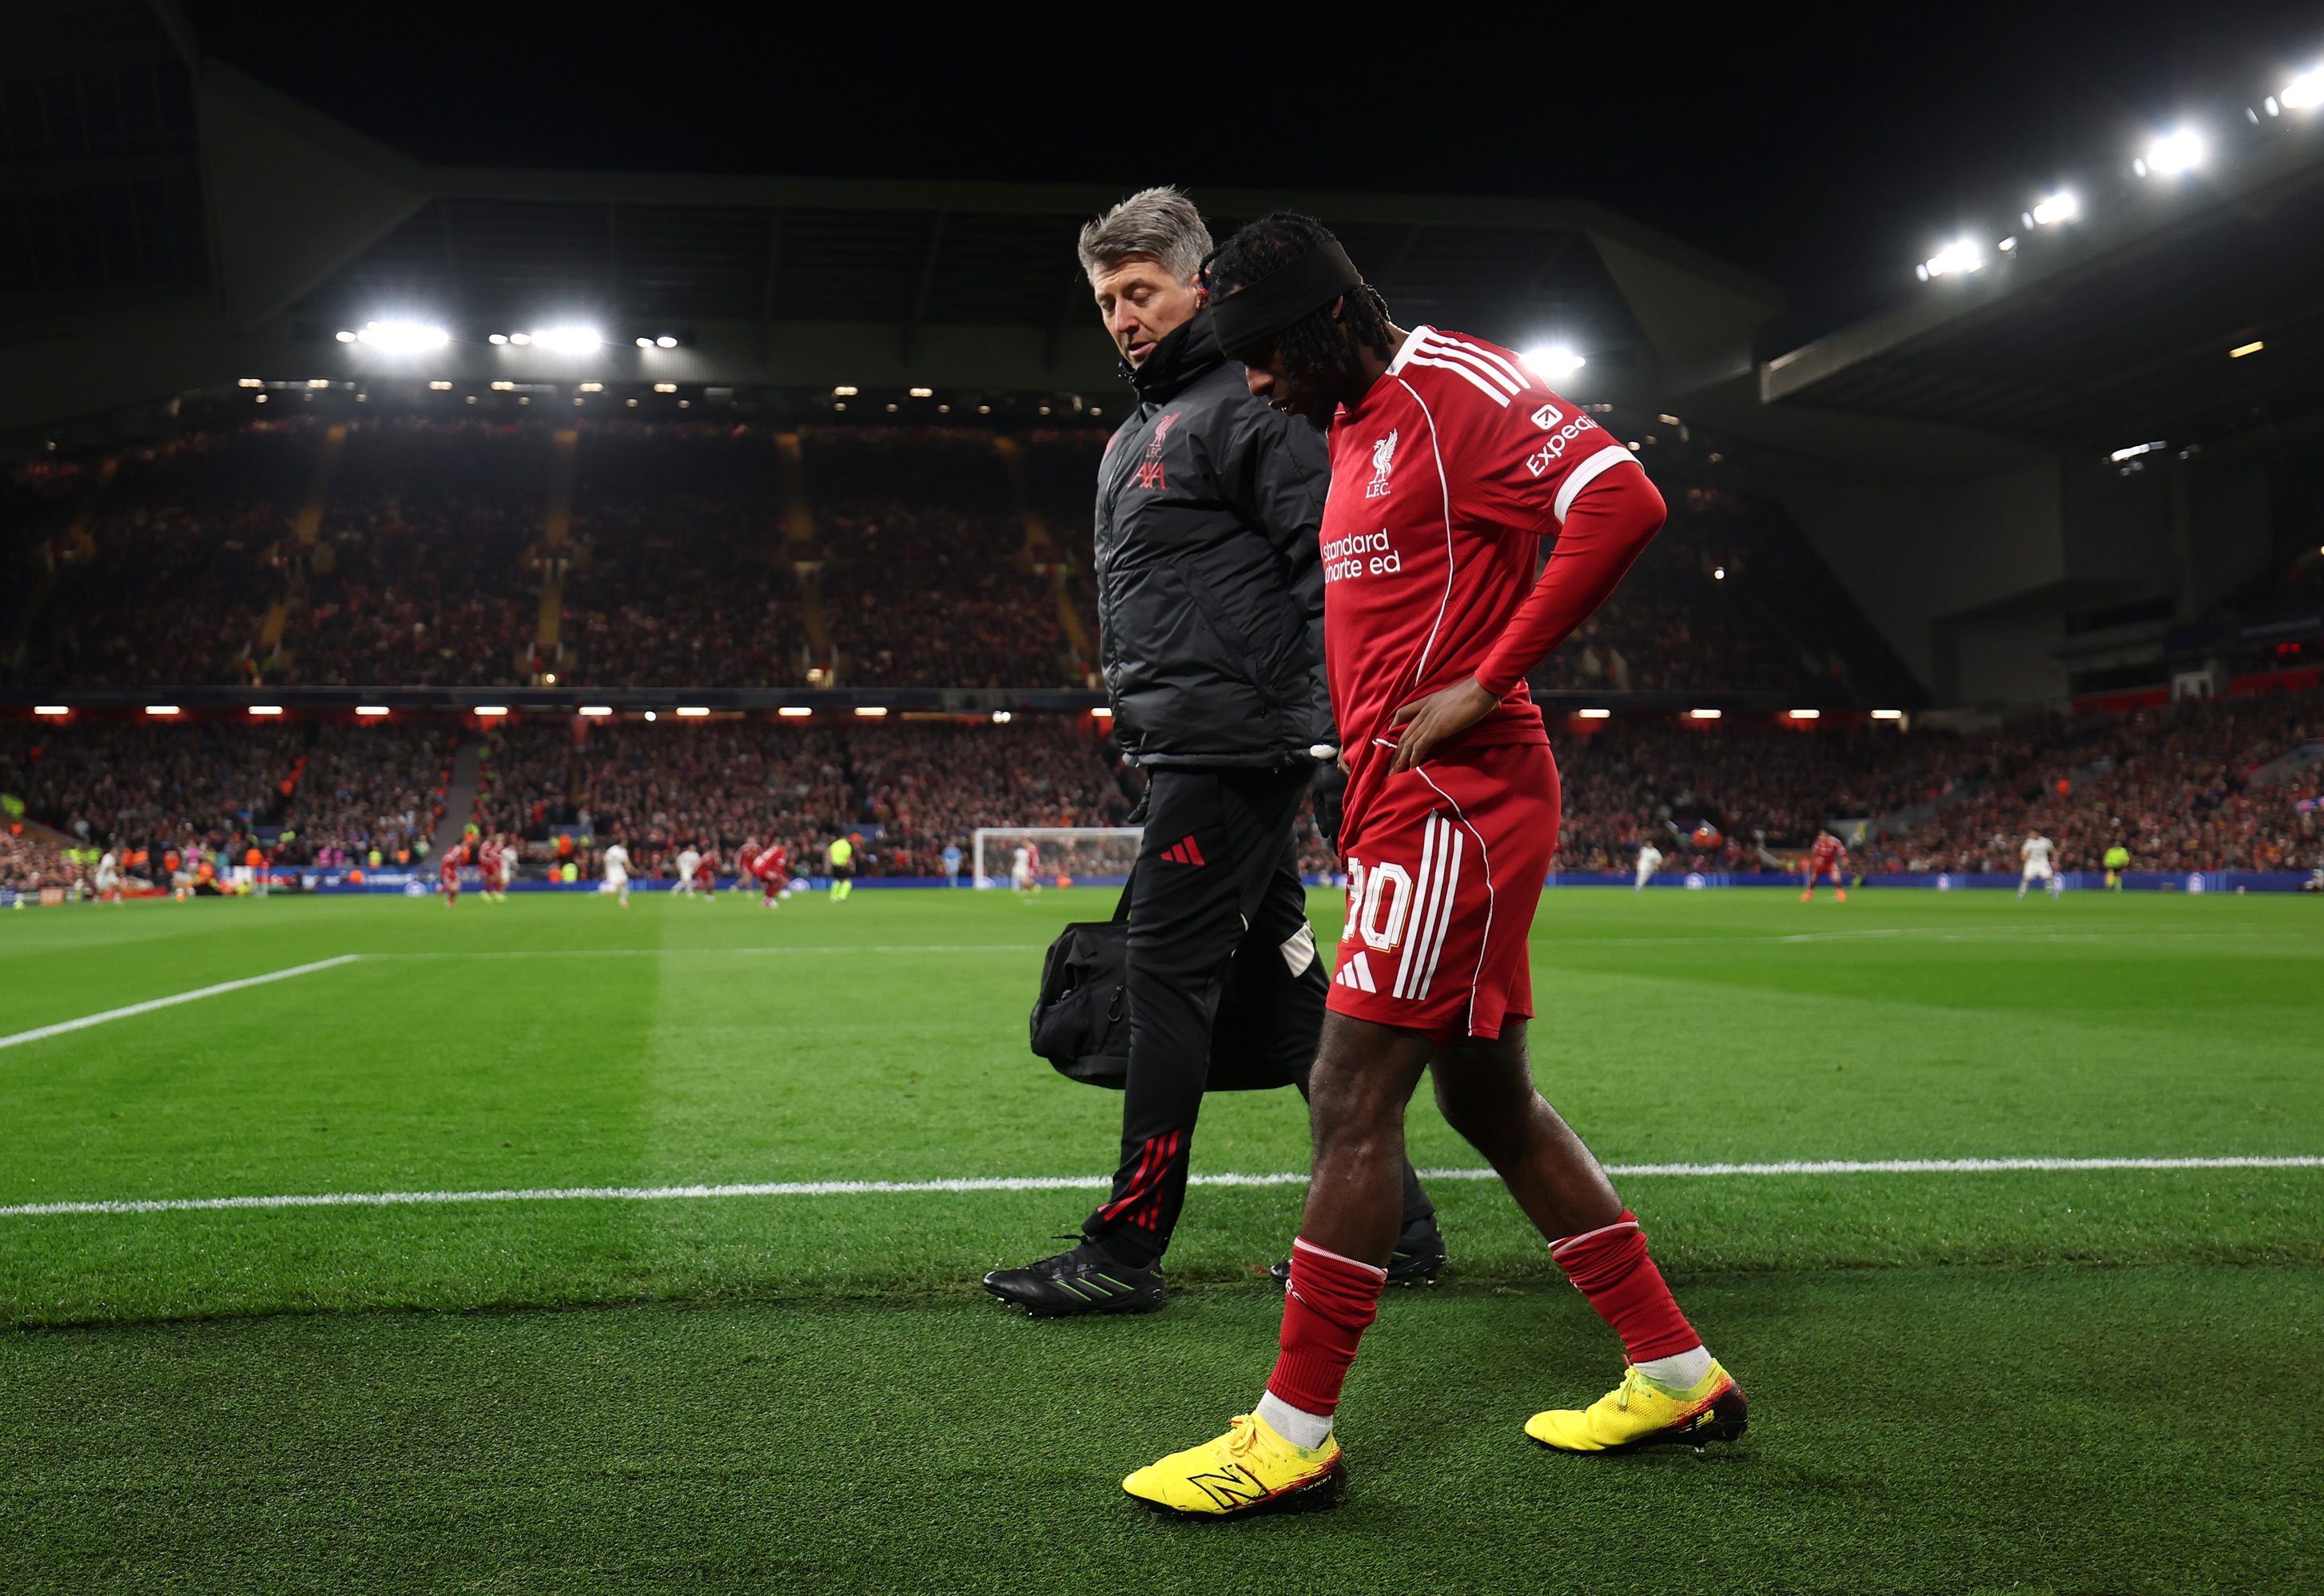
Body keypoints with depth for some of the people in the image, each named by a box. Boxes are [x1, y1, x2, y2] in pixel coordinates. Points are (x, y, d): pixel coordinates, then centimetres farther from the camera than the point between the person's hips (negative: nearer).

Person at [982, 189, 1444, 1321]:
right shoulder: (1132, 440, 23)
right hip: (1182, 755, 10)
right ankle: (1391, 1223, 18)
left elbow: (1329, 566, -15)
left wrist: (1334, 728, -22)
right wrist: (1139, 751, 24)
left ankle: (1126, 1249, -1)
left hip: (1230, 748, -10)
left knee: (1166, 976, -8)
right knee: (1277, 983, 10)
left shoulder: (1250, 405, -6)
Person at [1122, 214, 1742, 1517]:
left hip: (1453, 795, -10)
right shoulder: (1361, 427, 20)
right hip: (1404, 799, 10)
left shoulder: (1459, 387, -10)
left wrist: (1487, 684, -20)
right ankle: (1678, 1375, 23)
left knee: (1353, 1095, -8)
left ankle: (1294, 1433, 1)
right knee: (1489, 1098, 13)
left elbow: (1623, 503, -23)